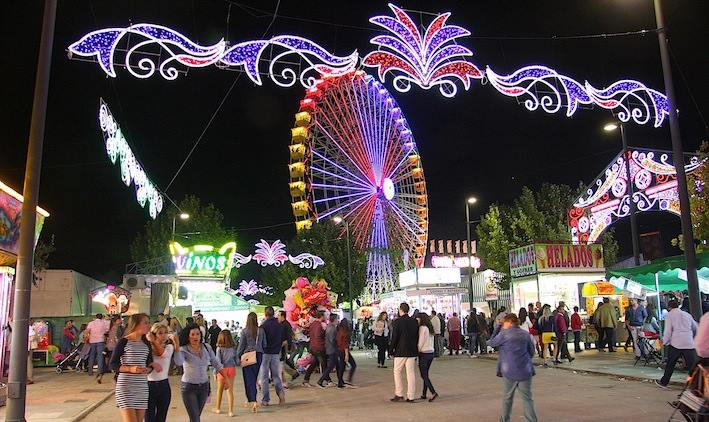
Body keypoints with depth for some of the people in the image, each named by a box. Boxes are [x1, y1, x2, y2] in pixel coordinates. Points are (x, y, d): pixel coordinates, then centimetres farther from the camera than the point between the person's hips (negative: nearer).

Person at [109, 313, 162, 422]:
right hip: (126, 387, -6)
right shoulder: (124, 342, -6)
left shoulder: (146, 344, 11)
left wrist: (148, 369, -6)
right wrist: (130, 369, -22)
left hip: (142, 388, 6)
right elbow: (113, 364, -8)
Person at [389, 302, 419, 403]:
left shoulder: (397, 322, -11)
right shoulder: (414, 322, 4)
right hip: (412, 352, 4)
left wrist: (392, 349, 1)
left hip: (400, 351, -4)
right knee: (411, 373, 7)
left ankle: (399, 395, 11)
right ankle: (411, 396, 8)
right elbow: (417, 337, 10)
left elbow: (394, 337, -11)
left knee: (397, 372, 10)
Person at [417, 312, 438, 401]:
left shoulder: (422, 328, -13)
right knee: (426, 374, 13)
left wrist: (417, 352, -2)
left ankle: (434, 393, -14)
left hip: (424, 354, -8)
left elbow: (420, 342, -13)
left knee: (424, 375, -3)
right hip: (431, 353, 8)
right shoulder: (430, 328, 11)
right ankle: (424, 394, 16)